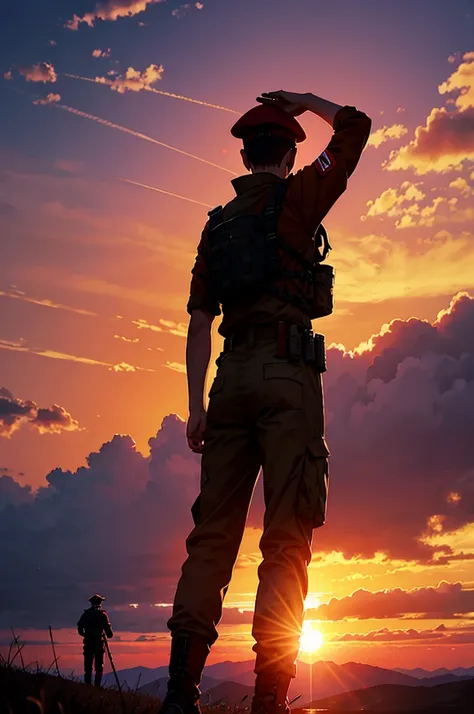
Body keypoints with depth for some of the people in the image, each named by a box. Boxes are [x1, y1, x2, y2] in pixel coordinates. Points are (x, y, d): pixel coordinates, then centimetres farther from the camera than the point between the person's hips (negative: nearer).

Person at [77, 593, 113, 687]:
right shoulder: (102, 614, -5)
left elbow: (79, 627, 8)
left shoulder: (85, 613, 7)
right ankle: (97, 685, -6)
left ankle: (87, 684, 7)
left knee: (88, 666, 10)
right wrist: (109, 634, 10)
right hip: (99, 641, -3)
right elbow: (107, 627, -10)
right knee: (99, 666, 2)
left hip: (88, 642, 3)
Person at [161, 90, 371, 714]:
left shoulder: (218, 223, 20)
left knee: (214, 530, 3)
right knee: (287, 534, -6)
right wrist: (303, 100, 29)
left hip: (232, 377, 5)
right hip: (287, 370, -5)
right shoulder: (296, 198, 5)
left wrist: (197, 404, 11)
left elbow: (199, 322, 13)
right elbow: (355, 126, 14)